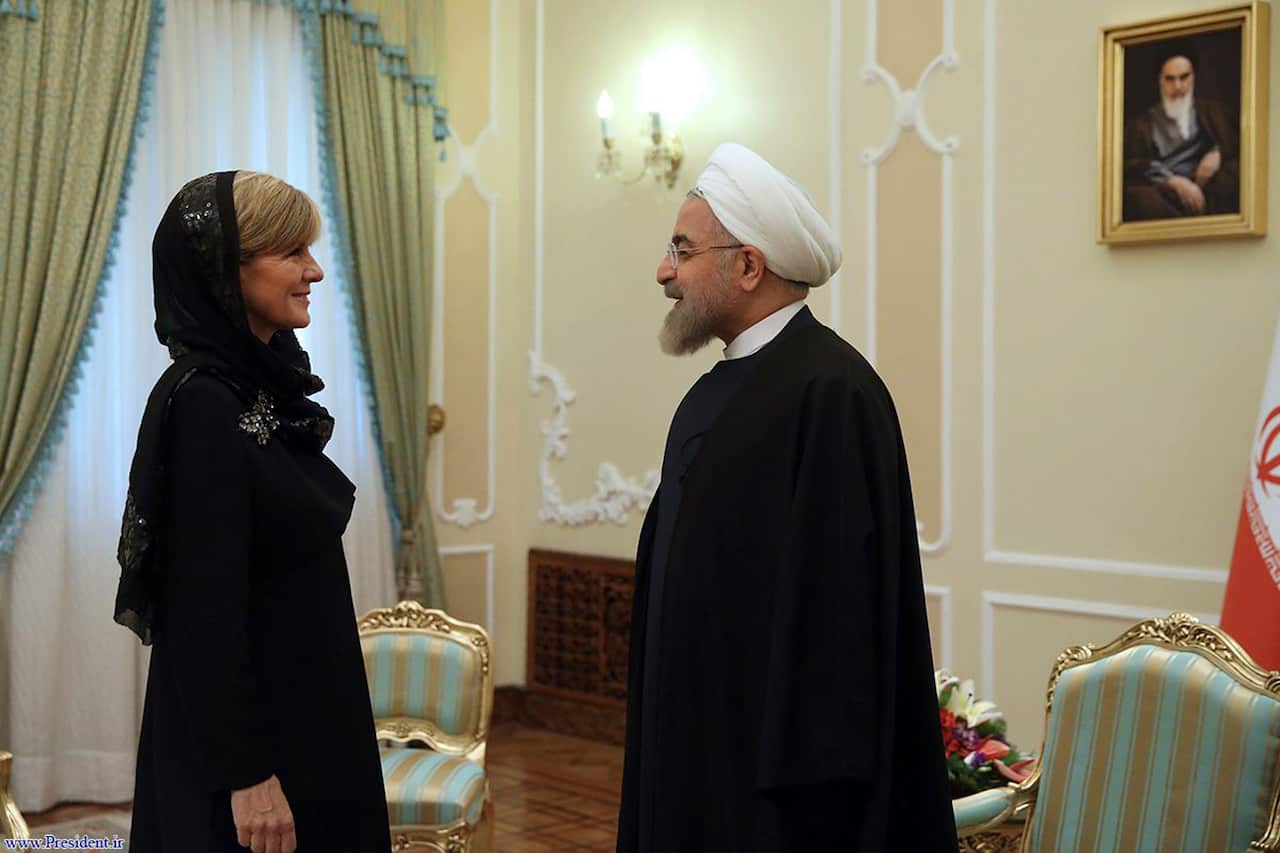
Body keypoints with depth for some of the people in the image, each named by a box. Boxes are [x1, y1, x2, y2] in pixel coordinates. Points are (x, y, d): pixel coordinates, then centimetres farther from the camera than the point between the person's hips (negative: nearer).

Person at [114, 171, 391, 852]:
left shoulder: (266, 385, 7)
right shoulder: (200, 406, -20)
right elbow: (207, 609, -22)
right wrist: (247, 774, -21)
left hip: (304, 712, 9)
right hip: (245, 726, -9)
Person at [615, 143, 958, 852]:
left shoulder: (831, 391, -18)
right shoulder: (714, 391, 11)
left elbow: (839, 592, -22)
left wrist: (808, 767, -22)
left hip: (771, 754, -9)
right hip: (700, 735, 9)